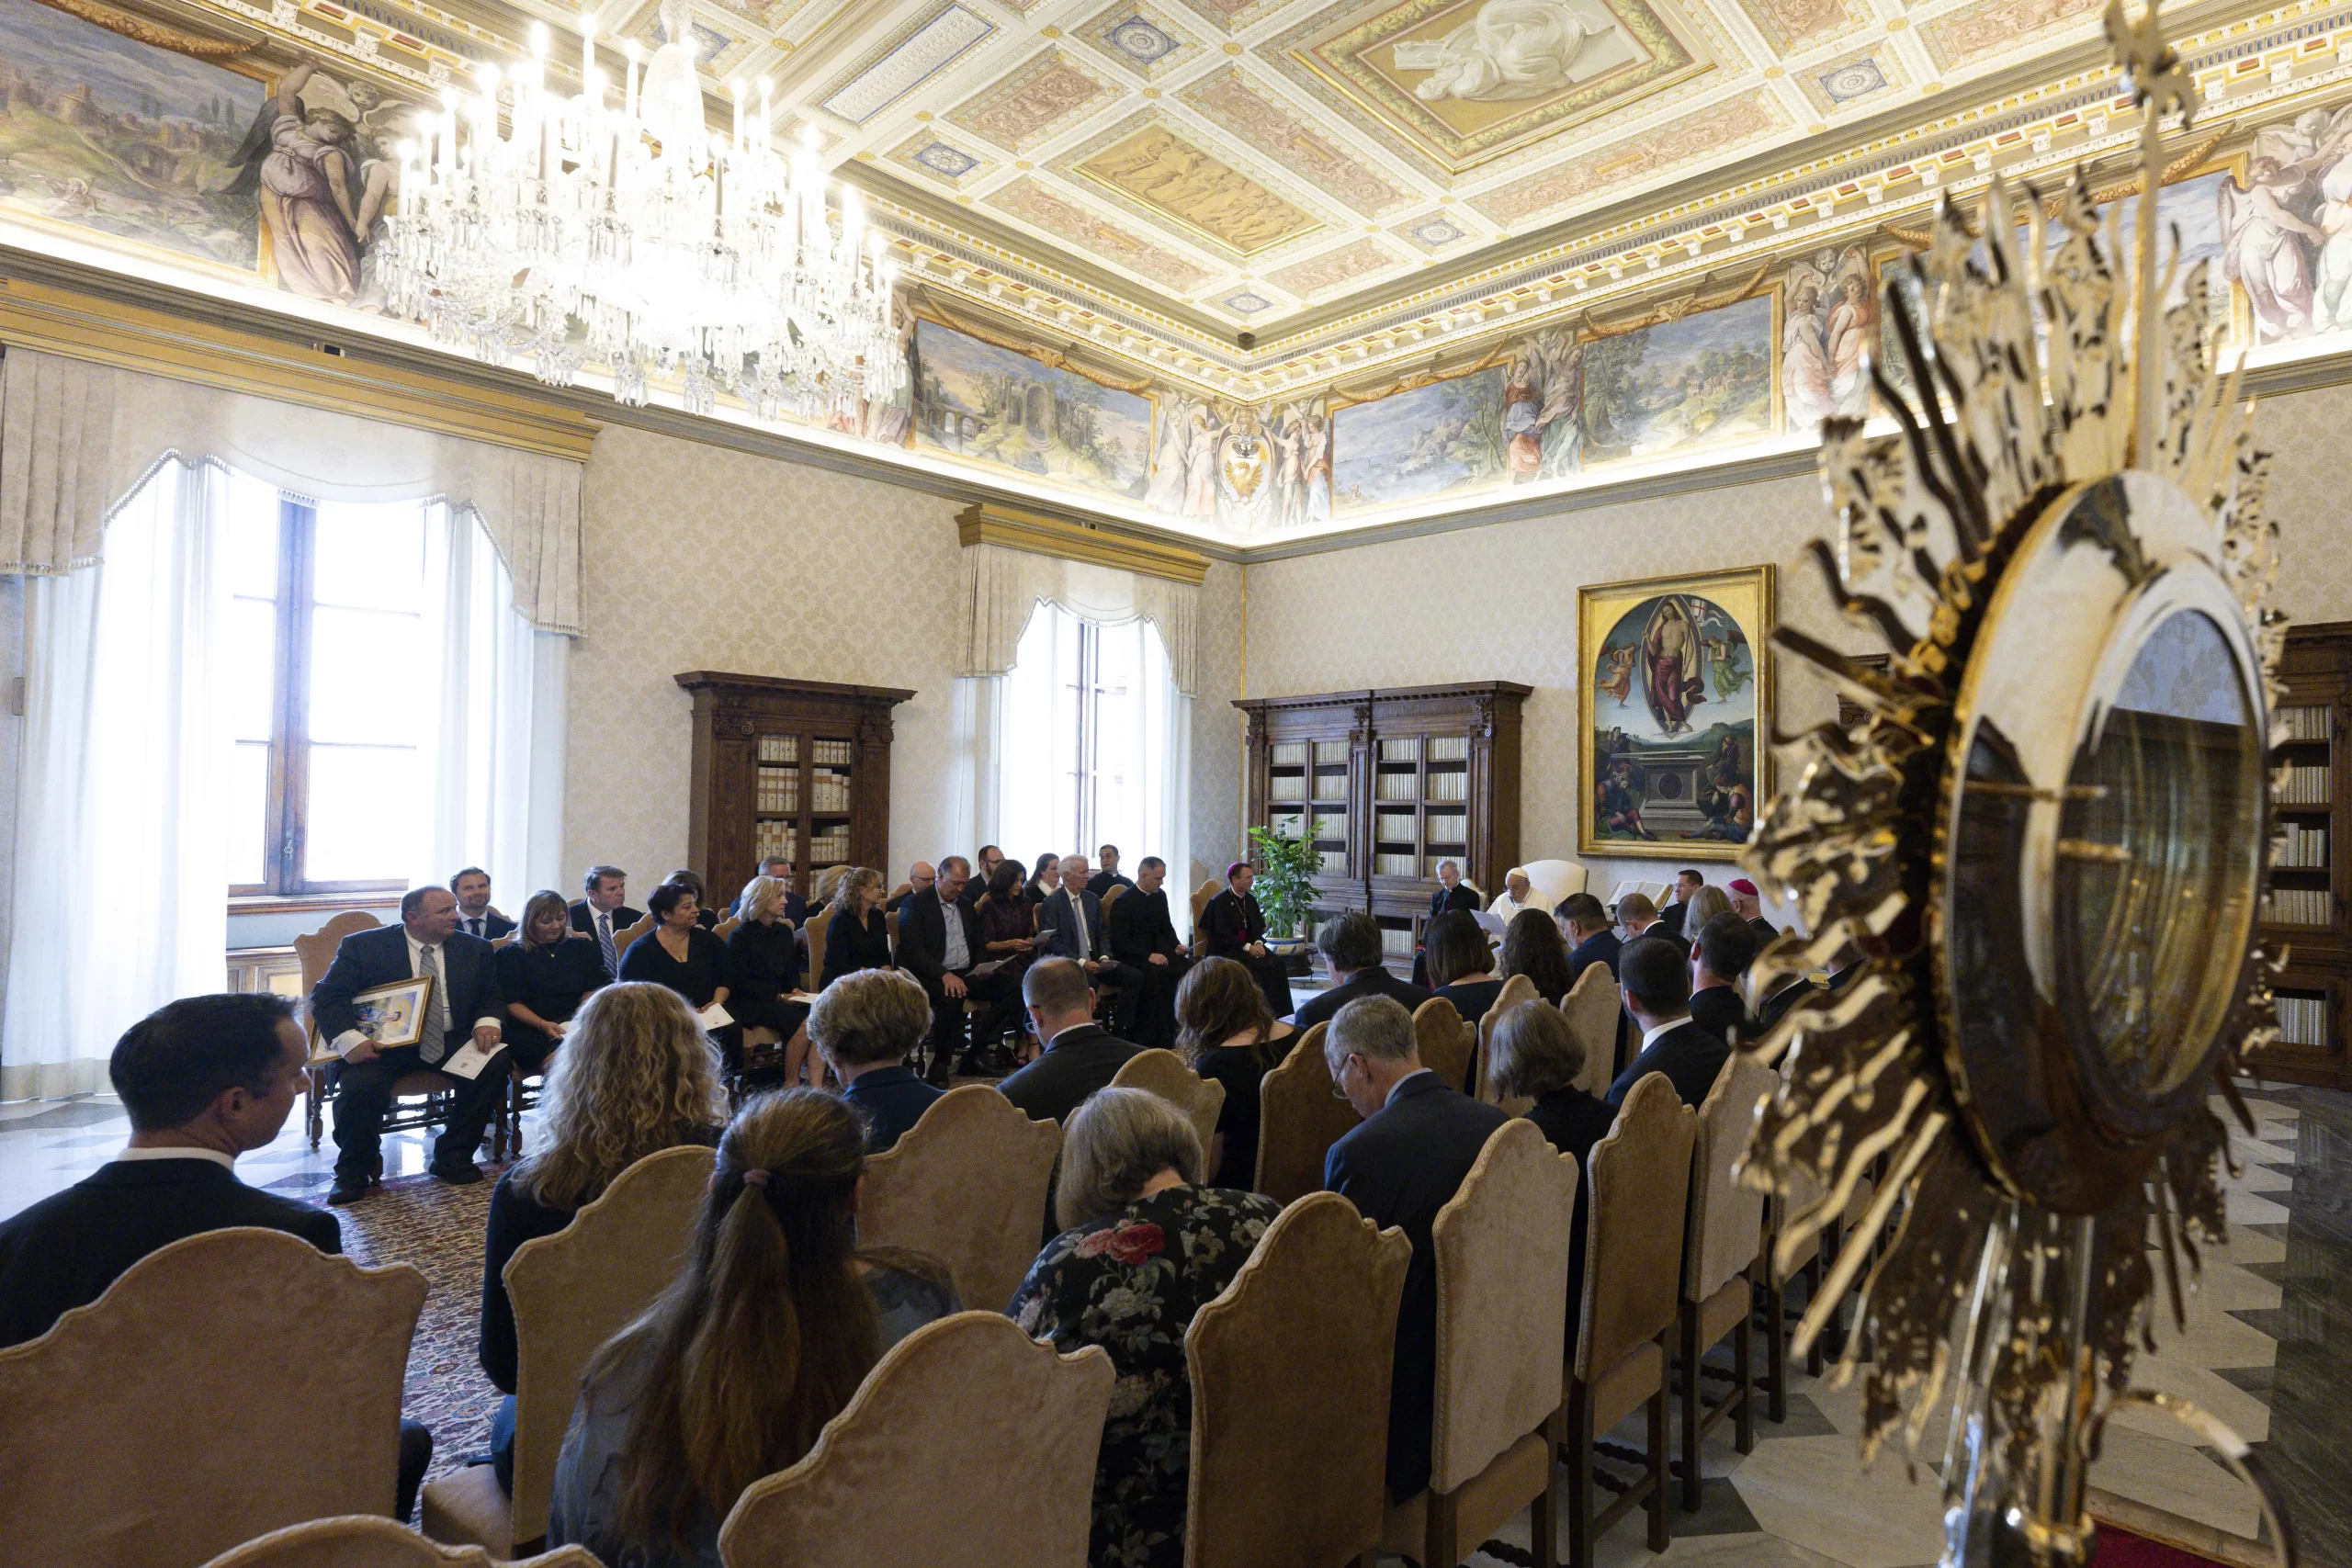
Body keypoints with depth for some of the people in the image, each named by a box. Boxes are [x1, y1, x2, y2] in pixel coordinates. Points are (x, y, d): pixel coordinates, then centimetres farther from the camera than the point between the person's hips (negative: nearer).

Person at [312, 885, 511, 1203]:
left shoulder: (476, 949, 9)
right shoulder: (363, 946, 0)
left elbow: (491, 997, 13)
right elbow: (326, 995, -5)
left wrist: (488, 1022, -12)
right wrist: (349, 1040, -24)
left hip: (452, 1041, 2)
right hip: (383, 1044, -2)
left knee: (497, 1060, -26)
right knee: (360, 1086, -33)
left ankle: (452, 1157, -6)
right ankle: (354, 1171, 0)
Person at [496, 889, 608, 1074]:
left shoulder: (582, 948, 22)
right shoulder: (511, 954, 14)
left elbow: (590, 991, 14)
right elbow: (512, 1003, 4)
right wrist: (542, 1024, -15)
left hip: (575, 1023, 2)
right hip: (530, 1030, -2)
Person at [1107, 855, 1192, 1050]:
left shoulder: (1160, 895, 10)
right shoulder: (1123, 901, -10)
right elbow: (1119, 943, -14)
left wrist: (1176, 945, 3)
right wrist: (1148, 956, -23)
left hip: (1158, 950, 6)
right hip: (1132, 956, -6)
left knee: (1189, 968, -21)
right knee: (1157, 974, -35)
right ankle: (1157, 1036, -25)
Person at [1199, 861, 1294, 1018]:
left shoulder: (1250, 900, 13)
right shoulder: (1219, 902, -8)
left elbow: (1258, 928, 14)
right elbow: (1222, 936, -14)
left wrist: (1258, 943, -9)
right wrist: (1248, 947, -21)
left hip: (1250, 946, 6)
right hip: (1226, 951, -6)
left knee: (1276, 964, -20)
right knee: (1255, 969, -31)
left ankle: (1281, 1014, -18)